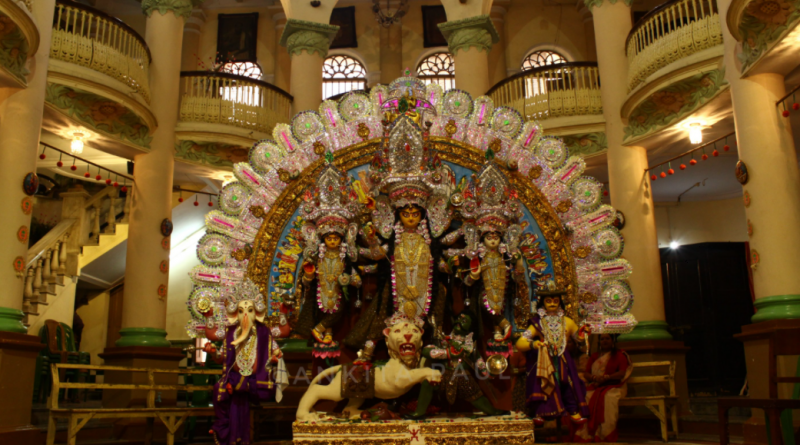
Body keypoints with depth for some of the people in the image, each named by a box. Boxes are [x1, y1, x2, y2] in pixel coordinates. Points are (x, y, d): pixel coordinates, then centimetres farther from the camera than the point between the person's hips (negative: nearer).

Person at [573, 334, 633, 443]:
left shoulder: (619, 355, 14)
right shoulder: (594, 356, 25)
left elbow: (622, 373, 0)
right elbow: (586, 373, 17)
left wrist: (606, 377, -15)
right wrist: (594, 377, -7)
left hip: (614, 386, -3)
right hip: (595, 386, 3)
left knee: (609, 398, -39)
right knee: (587, 397, -32)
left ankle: (605, 435, -39)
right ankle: (586, 436, -35)